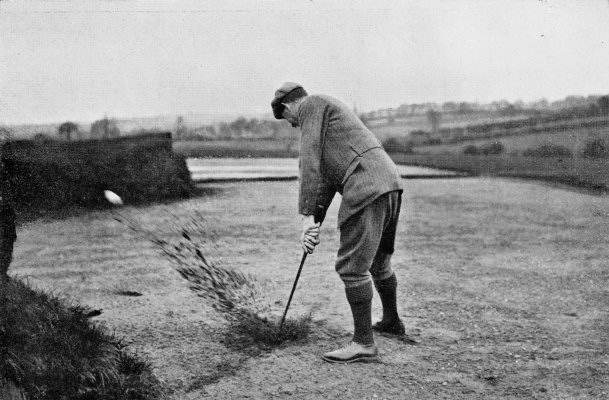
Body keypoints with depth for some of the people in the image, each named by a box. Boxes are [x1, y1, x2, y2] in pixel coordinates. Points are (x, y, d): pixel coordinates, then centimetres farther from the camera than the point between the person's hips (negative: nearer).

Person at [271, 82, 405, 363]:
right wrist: (316, 222, 17)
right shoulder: (329, 111, 31)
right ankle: (391, 321, 41)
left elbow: (310, 164, -7)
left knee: (352, 266, -7)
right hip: (389, 182, 10)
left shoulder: (312, 105, 2)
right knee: (378, 261, 24)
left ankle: (363, 343, -4)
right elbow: (327, 178, 24)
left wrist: (307, 217, -8)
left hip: (366, 189, -10)